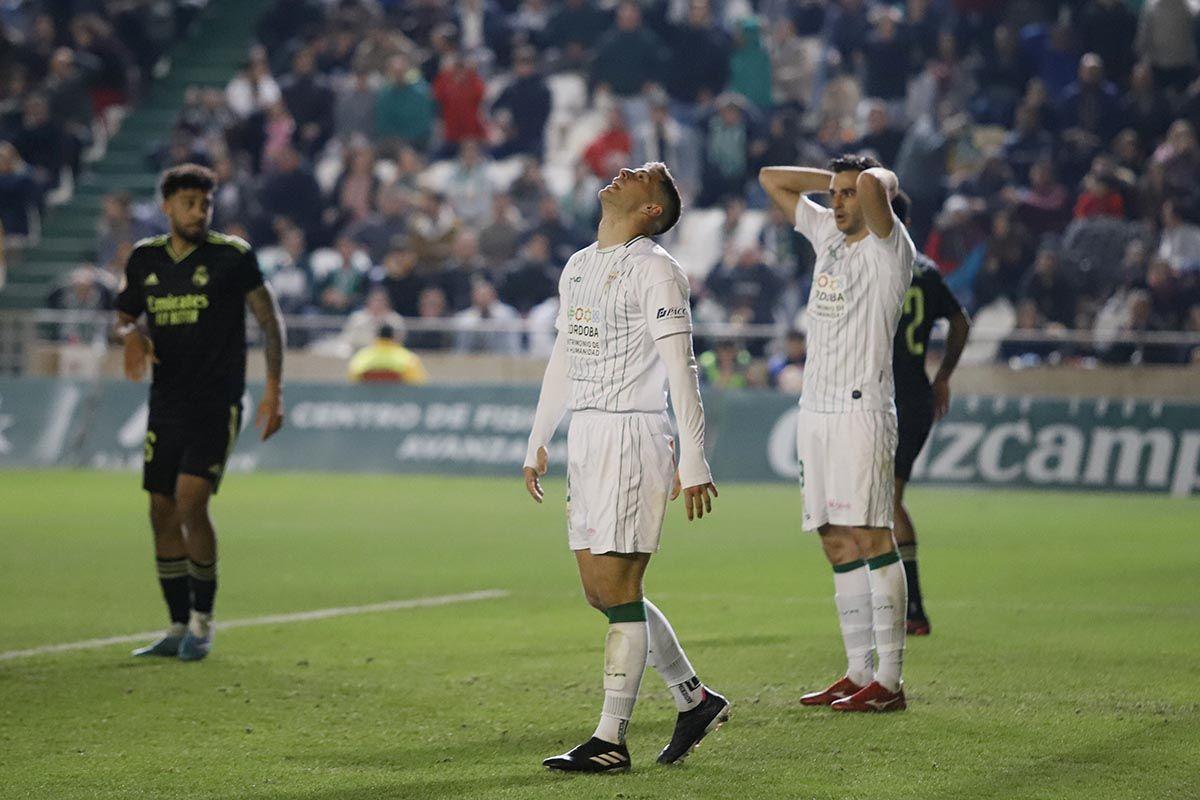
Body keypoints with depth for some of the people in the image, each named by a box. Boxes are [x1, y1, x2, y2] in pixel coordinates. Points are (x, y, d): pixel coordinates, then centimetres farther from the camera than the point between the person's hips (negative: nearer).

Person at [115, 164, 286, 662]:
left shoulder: (232, 256, -5)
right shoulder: (144, 259, 7)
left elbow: (269, 319, -1)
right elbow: (122, 317, 19)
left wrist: (274, 390, -8)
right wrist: (132, 335, -6)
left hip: (216, 405, -5)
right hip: (165, 405, 5)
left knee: (191, 503, -17)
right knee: (162, 513, 5)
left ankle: (202, 622, -3)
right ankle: (179, 629, 15)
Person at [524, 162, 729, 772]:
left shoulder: (655, 270, -8)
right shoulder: (578, 266, 18)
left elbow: (680, 368, -12)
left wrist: (693, 460, -17)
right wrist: (537, 442, 24)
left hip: (632, 436, -8)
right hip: (585, 438, 8)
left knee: (618, 589, -8)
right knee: (601, 592, 9)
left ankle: (611, 740, -5)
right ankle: (694, 699, 23)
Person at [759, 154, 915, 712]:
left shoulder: (888, 246, -6)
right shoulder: (827, 234, 17)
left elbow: (874, 185, -26)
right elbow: (772, 179, 27)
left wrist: (879, 180, -4)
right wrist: (834, 179, 18)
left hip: (860, 409, -8)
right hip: (815, 409, 8)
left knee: (871, 538, -11)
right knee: (837, 544, 6)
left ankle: (889, 681, -13)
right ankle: (858, 674, 9)